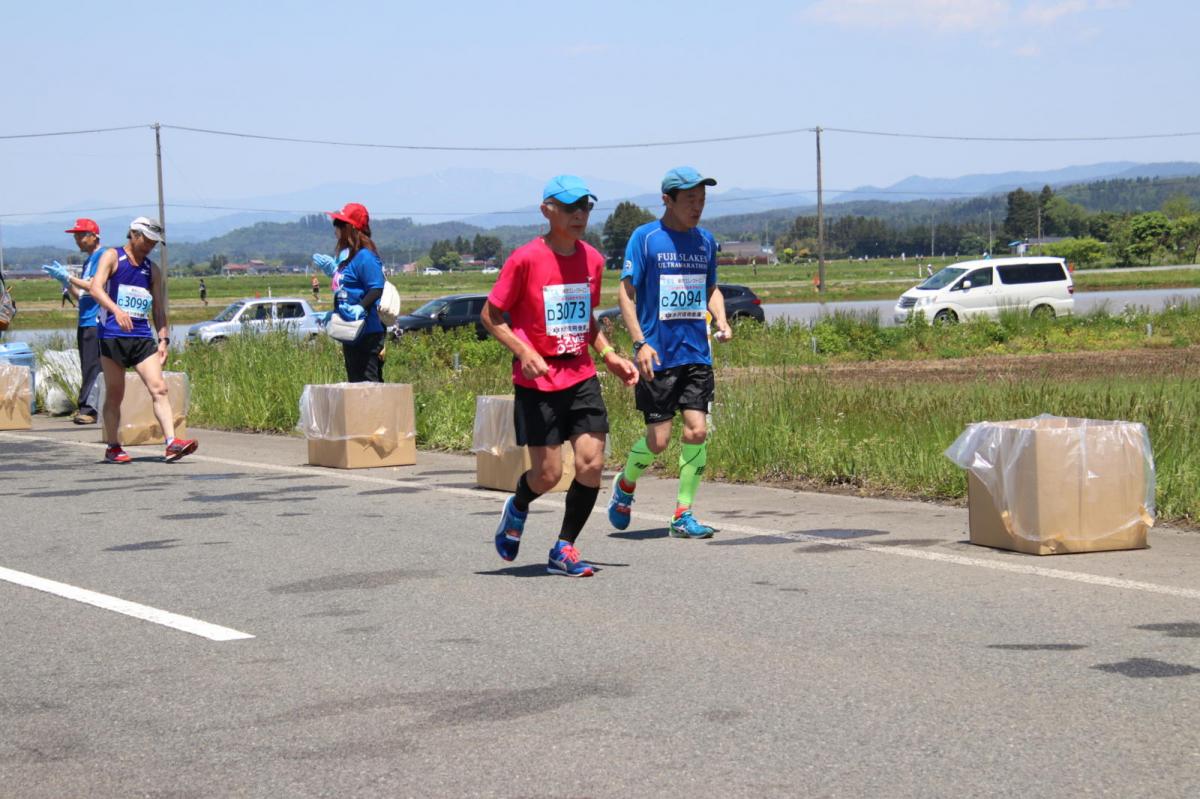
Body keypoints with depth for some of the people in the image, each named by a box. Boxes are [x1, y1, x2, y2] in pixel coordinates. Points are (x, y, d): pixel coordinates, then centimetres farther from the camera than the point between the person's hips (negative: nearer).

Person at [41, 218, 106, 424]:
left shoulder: (102, 257, -7)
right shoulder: (89, 260, 21)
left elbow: (94, 286, -16)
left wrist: (67, 277, -10)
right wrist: (65, 281, 9)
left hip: (96, 321, -9)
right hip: (85, 321, 9)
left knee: (92, 368, -12)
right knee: (87, 368, 8)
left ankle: (88, 408, -14)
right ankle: (85, 408, 8)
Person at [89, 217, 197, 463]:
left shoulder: (153, 270, 16)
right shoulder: (112, 257, 1)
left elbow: (158, 308, 19)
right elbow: (95, 288, -16)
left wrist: (163, 340, 7)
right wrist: (116, 310, -32)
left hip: (143, 337, 4)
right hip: (112, 336, -4)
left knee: (159, 388, -11)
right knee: (114, 395, 3)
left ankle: (172, 443, -19)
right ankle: (112, 447, 14)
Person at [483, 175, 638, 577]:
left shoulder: (592, 259, 7)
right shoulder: (525, 259, -10)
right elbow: (491, 315, -5)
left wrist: (609, 355, 9)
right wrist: (524, 351, -18)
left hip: (581, 376, 5)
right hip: (537, 381, -5)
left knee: (592, 463, -6)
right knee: (548, 472, -4)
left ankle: (564, 550, 9)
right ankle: (517, 508, 31)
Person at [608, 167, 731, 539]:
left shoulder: (705, 240, 10)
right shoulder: (645, 238, -6)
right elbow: (625, 292, -6)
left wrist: (721, 321, 3)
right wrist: (640, 343, -15)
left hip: (696, 353, 4)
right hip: (657, 355, -4)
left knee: (697, 431, -6)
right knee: (658, 440, -3)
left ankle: (683, 515, 4)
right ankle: (625, 486, 27)